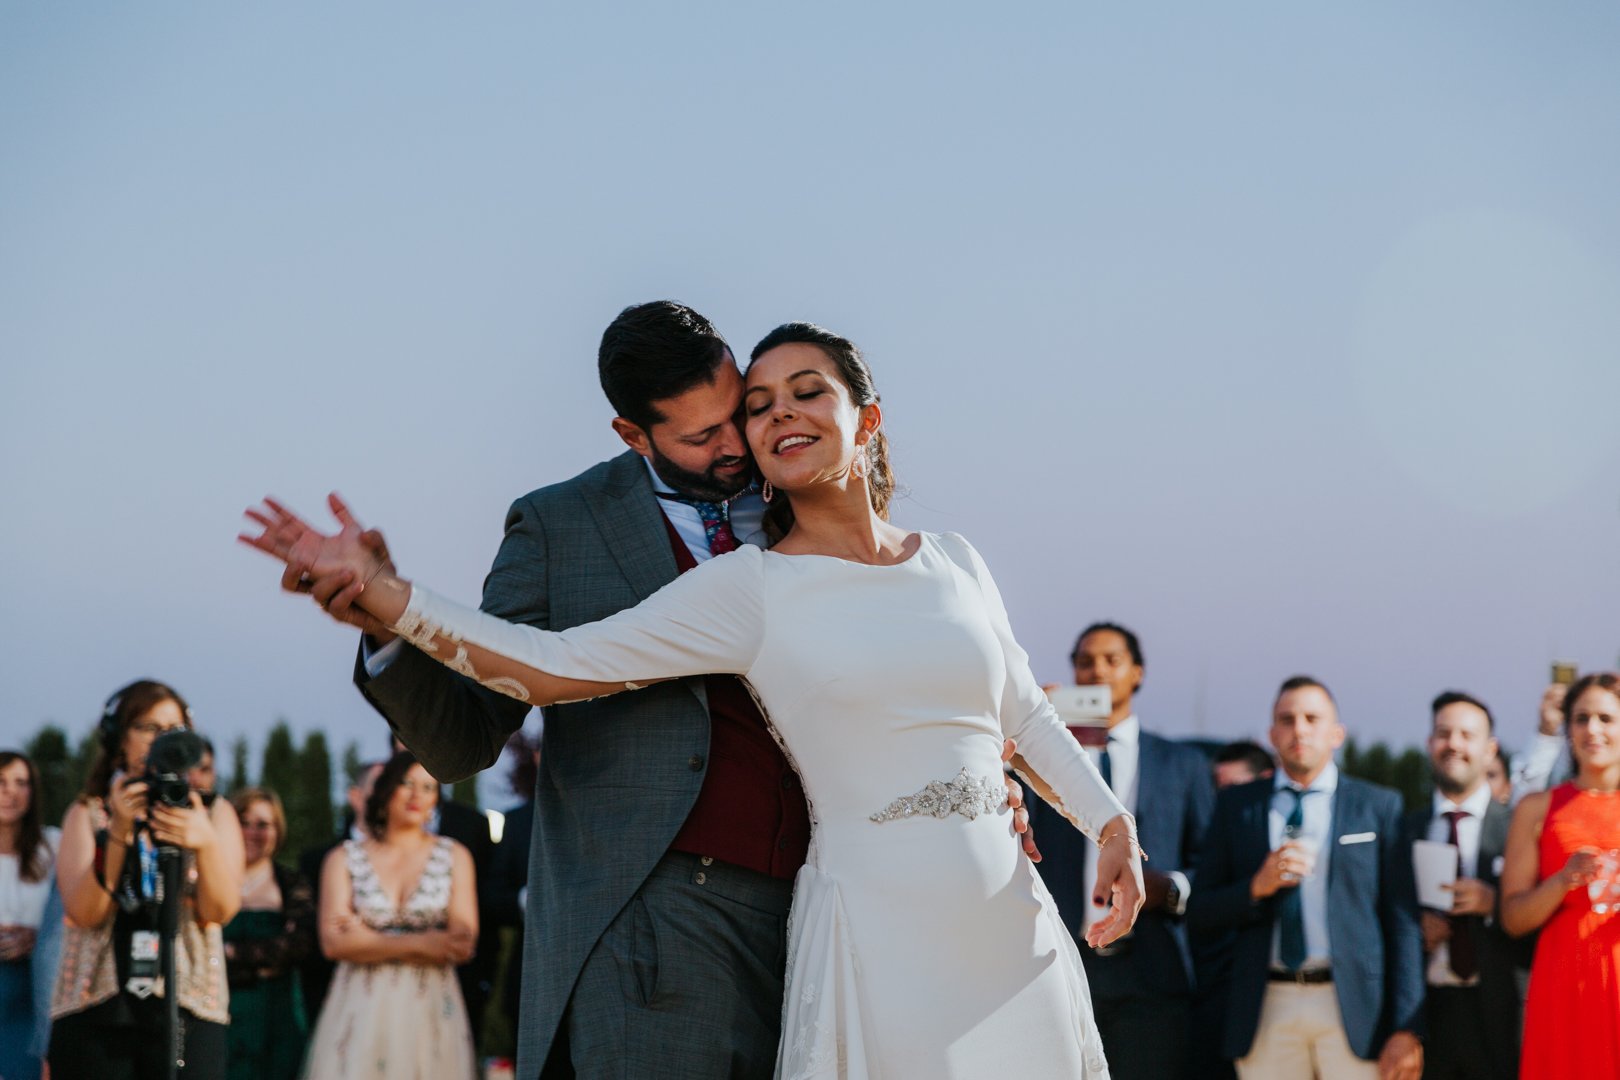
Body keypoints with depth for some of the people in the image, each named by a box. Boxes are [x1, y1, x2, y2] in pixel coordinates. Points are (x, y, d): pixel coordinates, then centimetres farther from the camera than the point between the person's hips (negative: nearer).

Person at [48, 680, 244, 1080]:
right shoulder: (88, 814, 11)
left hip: (189, 1006, 0)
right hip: (93, 1008, 0)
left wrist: (206, 843, -22)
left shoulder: (214, 814, 13)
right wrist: (118, 833, -17)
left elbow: (221, 910, -3)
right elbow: (84, 912, -4)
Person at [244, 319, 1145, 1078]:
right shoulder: (751, 589, -2)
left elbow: (1027, 713, 22)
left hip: (1013, 929, 4)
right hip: (882, 935, -4)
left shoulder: (957, 564, 11)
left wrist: (1114, 825, 9)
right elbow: (553, 667, -7)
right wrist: (378, 591, -14)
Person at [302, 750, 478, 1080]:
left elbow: (463, 945, -2)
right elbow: (334, 942, -4)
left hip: (430, 1013, 0)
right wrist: (418, 944, -11)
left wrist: (370, 940, -5)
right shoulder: (344, 859, 9)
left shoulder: (454, 857, 9)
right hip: (361, 1012, 0)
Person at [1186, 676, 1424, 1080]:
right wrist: (1257, 887, -10)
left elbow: (1402, 924, 2)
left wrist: (1406, 1030, -6)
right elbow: (1200, 914, 10)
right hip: (1266, 1013, 2)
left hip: (1353, 1008, -1)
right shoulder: (1235, 806, 12)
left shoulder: (1378, 807, 8)